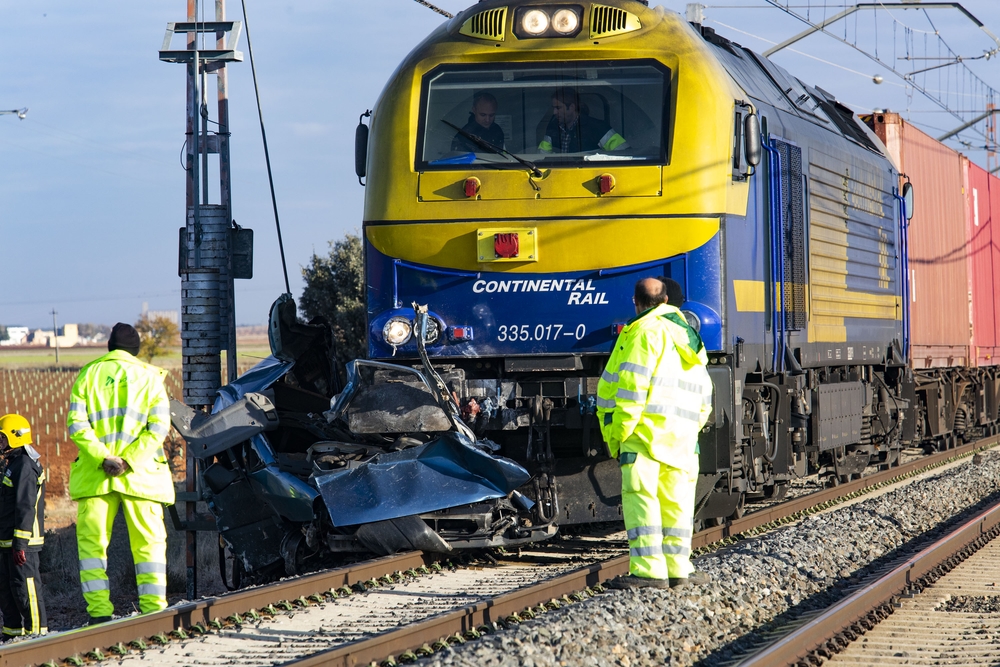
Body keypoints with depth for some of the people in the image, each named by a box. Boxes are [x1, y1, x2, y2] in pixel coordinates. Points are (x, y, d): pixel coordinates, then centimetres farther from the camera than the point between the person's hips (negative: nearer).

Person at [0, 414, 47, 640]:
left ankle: (37, 631, -6)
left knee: (25, 587, -9)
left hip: (22, 542, -11)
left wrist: (20, 543, -23)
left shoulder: (25, 466, -14)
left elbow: (25, 507, -20)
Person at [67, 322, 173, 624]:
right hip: (141, 475, 0)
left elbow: (76, 423, -5)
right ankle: (153, 607, -1)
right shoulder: (150, 376, 6)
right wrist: (130, 461, -11)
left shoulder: (88, 373, 7)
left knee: (91, 541, 5)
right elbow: (159, 426, -5)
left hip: (94, 474, 0)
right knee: (149, 542, 6)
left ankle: (99, 610, -3)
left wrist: (103, 457, -12)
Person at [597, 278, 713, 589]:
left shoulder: (645, 331, -5)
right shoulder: (688, 336, 21)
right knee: (675, 500, 14)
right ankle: (677, 567, 16)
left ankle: (648, 570, -15)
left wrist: (618, 434, -13)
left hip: (646, 428, -8)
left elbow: (632, 384, -15)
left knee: (640, 497, -9)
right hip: (682, 435, 8)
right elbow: (704, 396, 22)